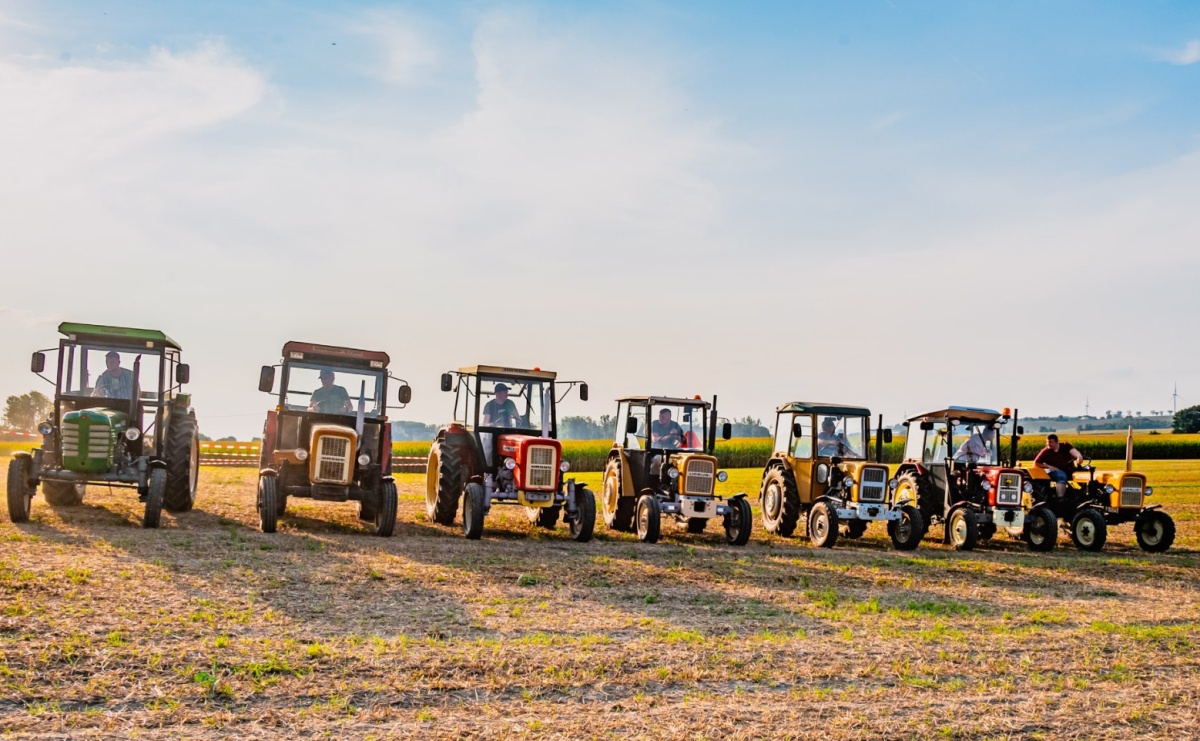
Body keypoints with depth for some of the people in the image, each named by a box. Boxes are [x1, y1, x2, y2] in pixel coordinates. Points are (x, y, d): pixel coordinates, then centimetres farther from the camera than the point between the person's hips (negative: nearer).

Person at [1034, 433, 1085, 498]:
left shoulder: (1066, 446, 4)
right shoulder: (1046, 452, 0)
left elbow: (1073, 451, -16)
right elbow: (1036, 463, 2)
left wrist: (1079, 456, -40)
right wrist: (1049, 467, -11)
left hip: (1069, 469, 3)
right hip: (1055, 471, -3)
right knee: (1061, 477, -37)